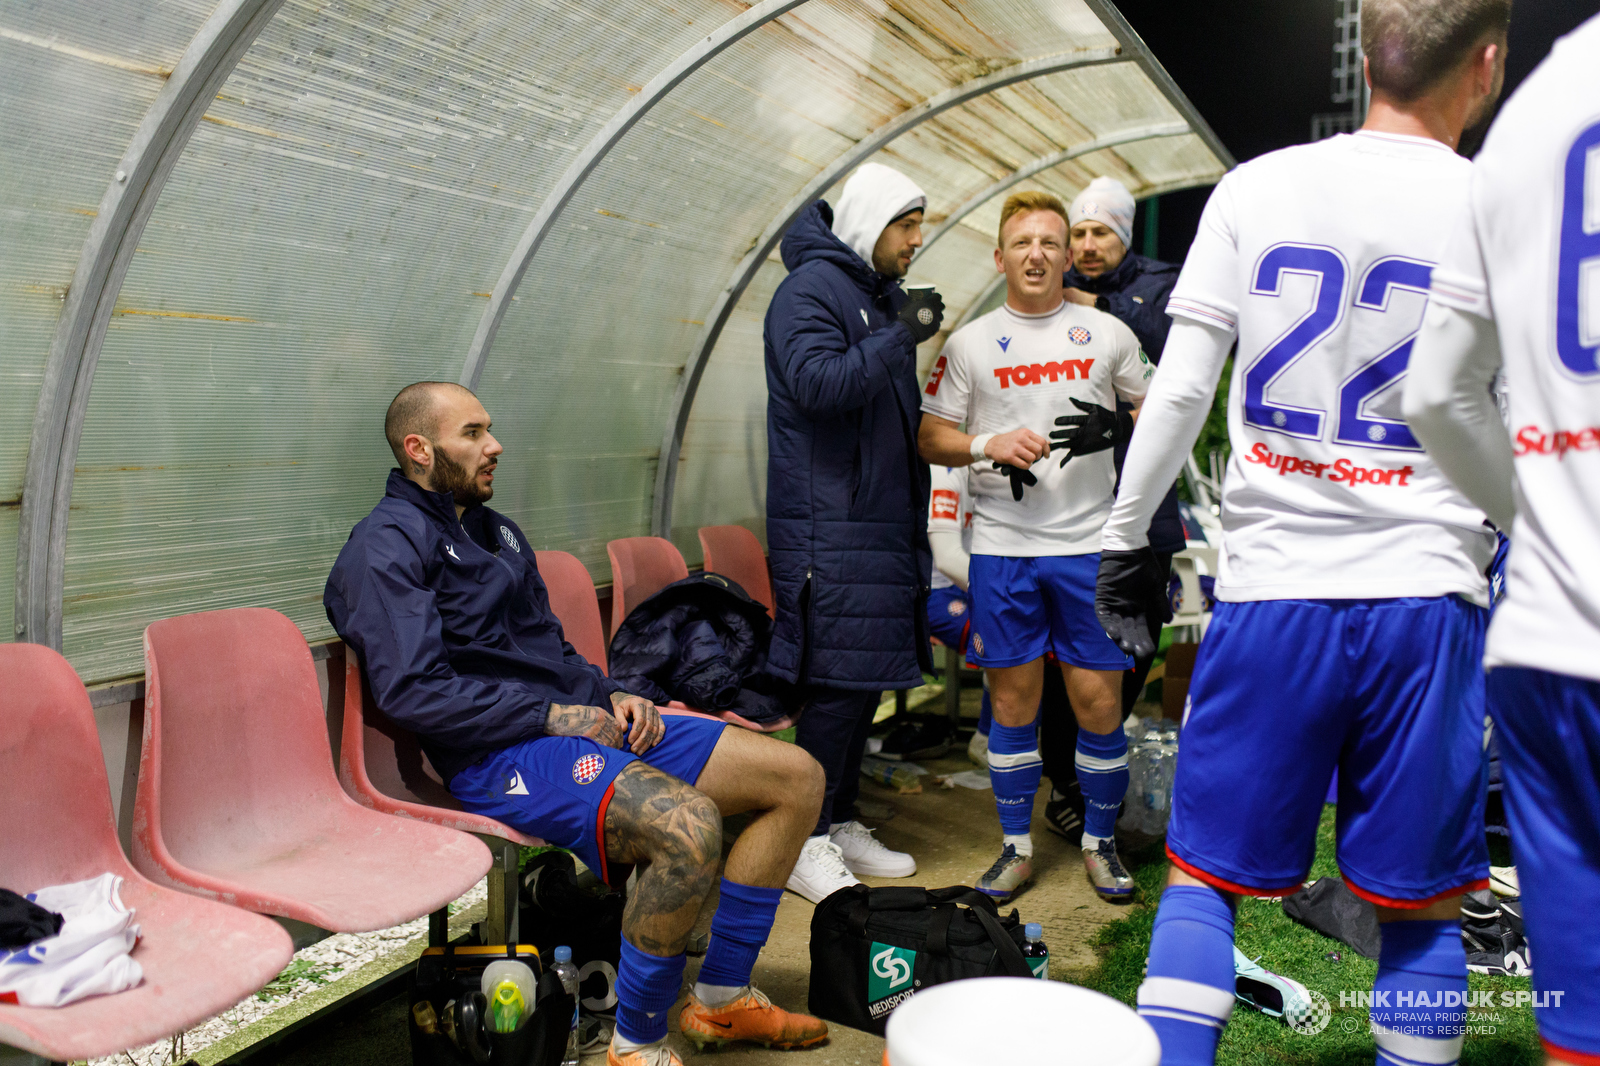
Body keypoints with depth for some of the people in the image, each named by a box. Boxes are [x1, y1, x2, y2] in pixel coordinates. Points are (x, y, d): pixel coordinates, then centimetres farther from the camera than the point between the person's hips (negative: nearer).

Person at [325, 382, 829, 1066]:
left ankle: (722, 997, 8)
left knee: (798, 777, -1)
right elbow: (412, 691, -18)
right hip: (501, 753, -9)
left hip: (582, 720, 9)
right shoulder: (385, 545, -5)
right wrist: (551, 715, -15)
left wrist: (609, 696, 8)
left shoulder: (496, 531, 23)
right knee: (688, 826, -35)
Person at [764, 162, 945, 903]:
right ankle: (806, 846, 3)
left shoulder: (884, 293, 20)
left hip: (883, 520, 9)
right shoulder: (810, 289, -8)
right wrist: (901, 335, -19)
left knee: (867, 678, 12)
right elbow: (817, 382, -24)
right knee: (836, 681, -8)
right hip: (828, 525, -9)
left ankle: (841, 826, 24)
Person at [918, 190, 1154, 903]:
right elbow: (931, 438, 7)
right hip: (1002, 544, 0)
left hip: (1089, 542, 0)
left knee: (1098, 698, 1)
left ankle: (1098, 841, 20)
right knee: (1013, 698, 6)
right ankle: (1017, 847, 21)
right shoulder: (970, 342, 7)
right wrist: (990, 446, -13)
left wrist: (1112, 428, -7)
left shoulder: (1107, 334, 8)